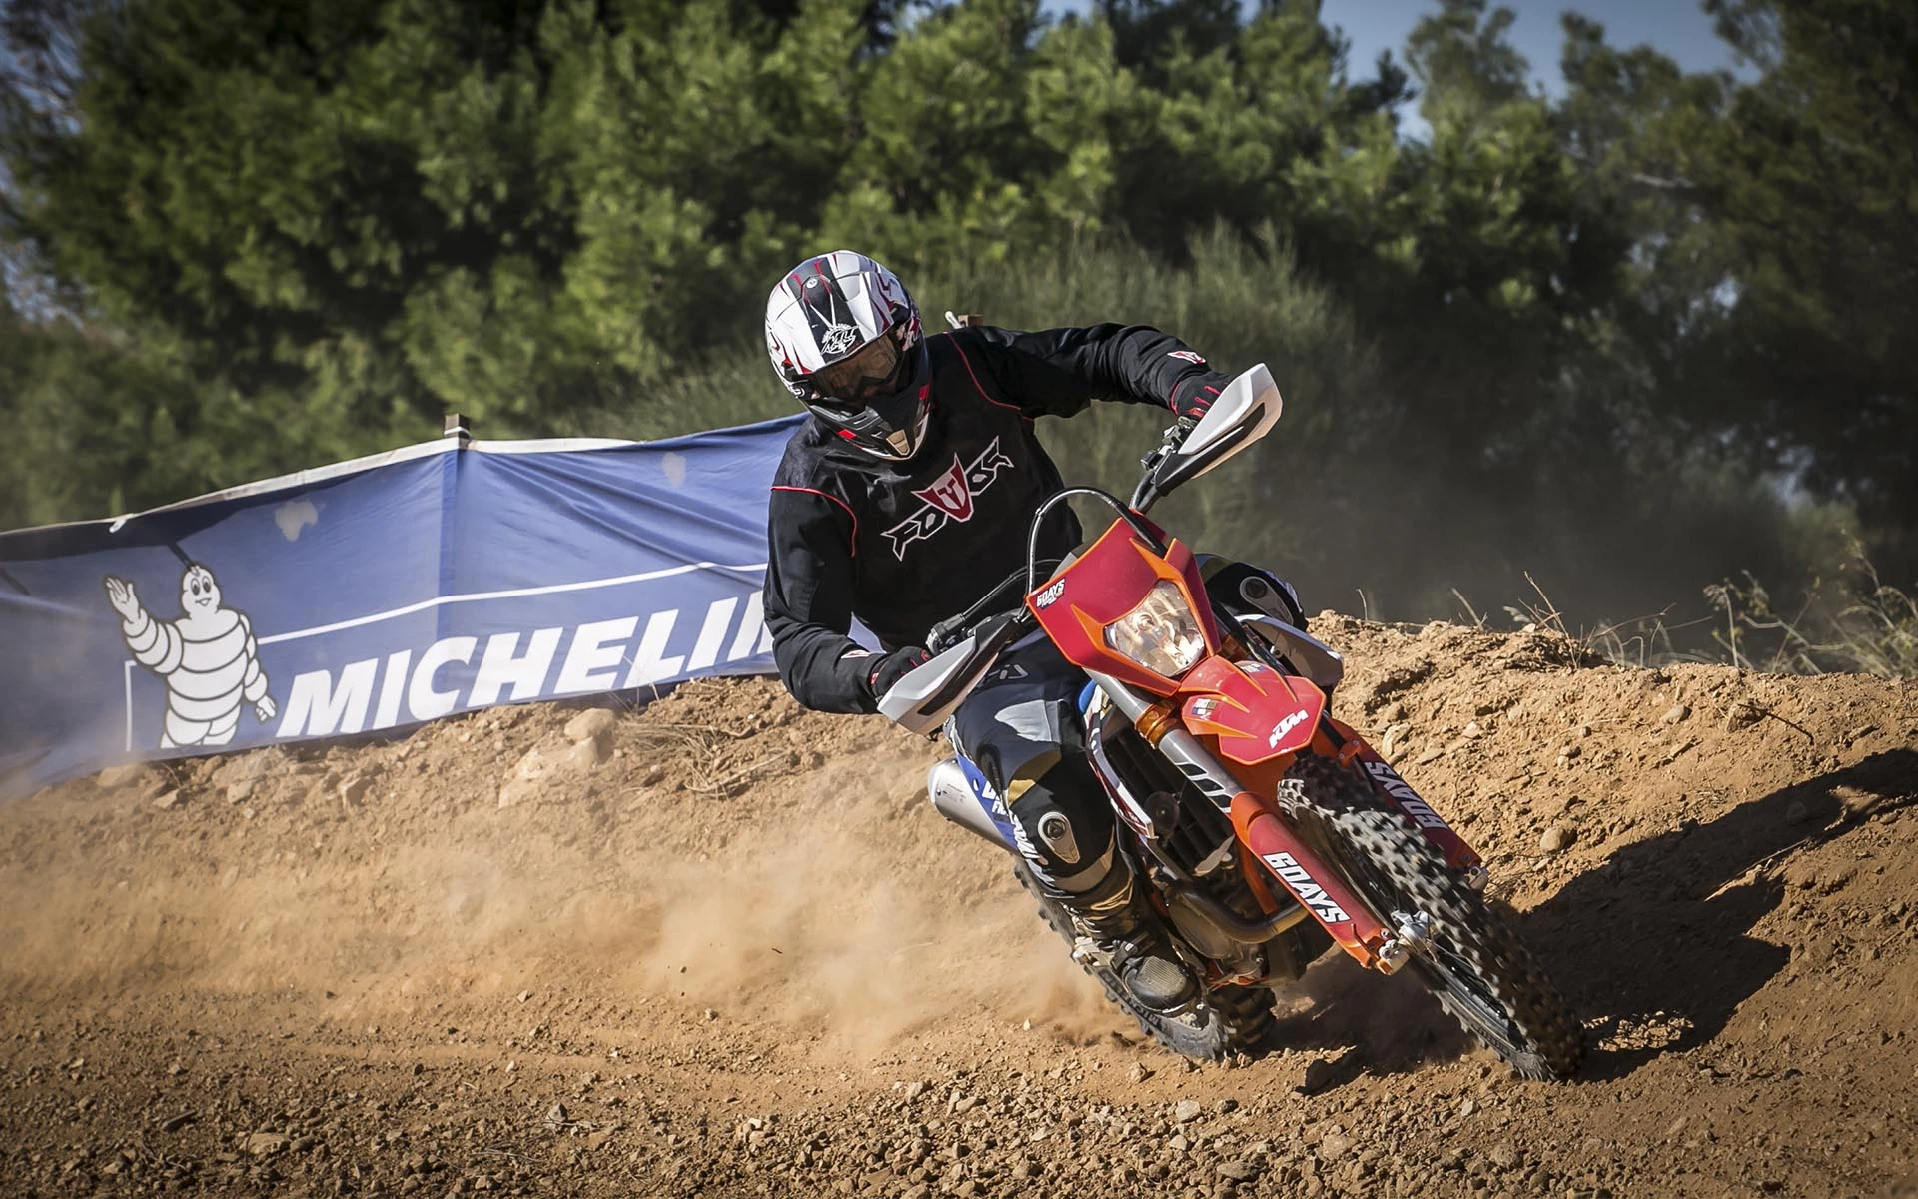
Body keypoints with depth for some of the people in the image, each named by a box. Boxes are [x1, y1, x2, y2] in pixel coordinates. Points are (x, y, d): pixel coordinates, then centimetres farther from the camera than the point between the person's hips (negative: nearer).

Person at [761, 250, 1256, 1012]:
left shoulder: (970, 369, -7)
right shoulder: (814, 486, -16)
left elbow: (1107, 353, -3)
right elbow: (798, 641, -20)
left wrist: (1185, 382, -25)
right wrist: (877, 675, -42)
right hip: (973, 662, -5)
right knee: (1056, 806, -31)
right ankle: (1123, 933, -1)